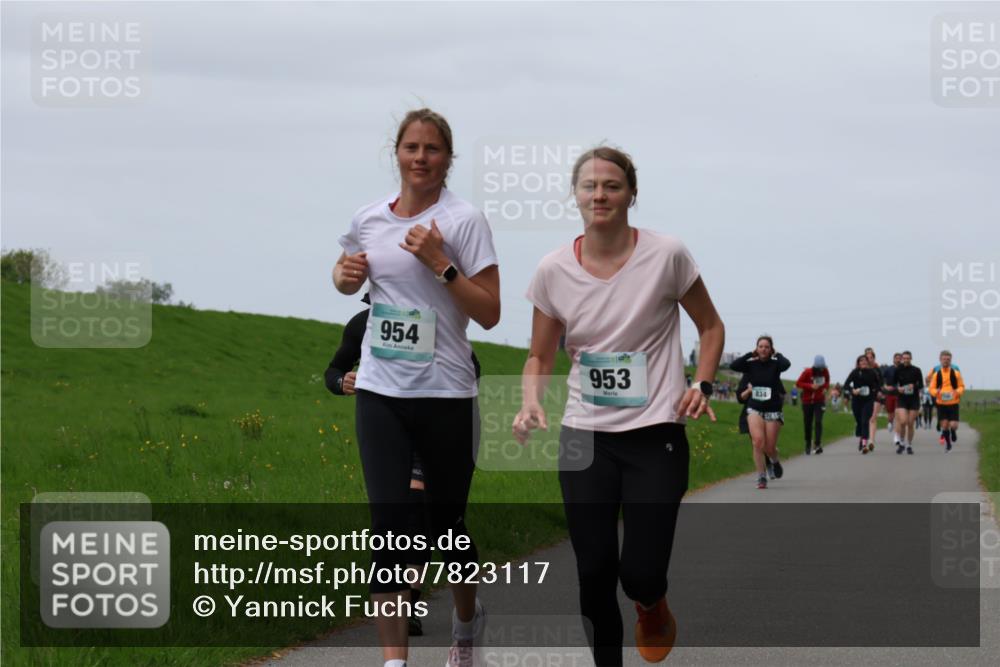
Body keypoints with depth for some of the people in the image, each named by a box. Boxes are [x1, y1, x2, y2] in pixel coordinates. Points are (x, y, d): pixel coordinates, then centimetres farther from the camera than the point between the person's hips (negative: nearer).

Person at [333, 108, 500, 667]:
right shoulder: (369, 219, 6)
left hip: (446, 394, -3)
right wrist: (347, 275, 2)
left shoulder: (464, 220, -7)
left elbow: (489, 312, -11)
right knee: (387, 523, -7)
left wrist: (439, 263, -20)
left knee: (447, 524, 9)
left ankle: (468, 620, 38)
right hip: (381, 391, 3)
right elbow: (348, 279, 25)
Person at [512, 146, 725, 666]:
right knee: (594, 572, 0)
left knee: (640, 573, -7)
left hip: (655, 434, -2)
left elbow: (710, 326, 6)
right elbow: (540, 356, 9)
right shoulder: (553, 271, -1)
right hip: (585, 436, 2)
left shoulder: (666, 256, -8)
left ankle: (652, 607, 31)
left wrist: (701, 385, -10)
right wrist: (530, 404, -11)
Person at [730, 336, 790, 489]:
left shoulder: (775, 364, -5)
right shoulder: (751, 365, 0)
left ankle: (776, 461, 40)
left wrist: (777, 355, -11)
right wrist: (750, 355, -10)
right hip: (754, 409, 1)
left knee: (770, 448, 3)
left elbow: (786, 364, -29)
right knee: (758, 441, -20)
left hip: (773, 411, -1)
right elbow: (733, 365, -15)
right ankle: (761, 477, -11)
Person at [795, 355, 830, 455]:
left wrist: (825, 388, -5)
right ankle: (808, 445, 24)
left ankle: (818, 445, -21)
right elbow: (798, 383, -12)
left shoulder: (825, 371, -4)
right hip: (807, 401, -1)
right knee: (808, 423, 5)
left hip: (819, 401, 1)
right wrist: (810, 386, -24)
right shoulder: (807, 372, -13)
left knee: (818, 421, -17)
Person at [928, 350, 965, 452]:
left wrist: (958, 392, -16)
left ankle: (952, 432, 27)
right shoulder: (936, 374, 3)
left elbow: (962, 386, 7)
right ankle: (948, 444, 20)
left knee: (953, 425, -10)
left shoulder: (956, 373, 0)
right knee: (944, 425, 0)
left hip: (953, 403, -1)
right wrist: (936, 392, -17)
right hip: (941, 404, 1)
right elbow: (931, 388, 6)